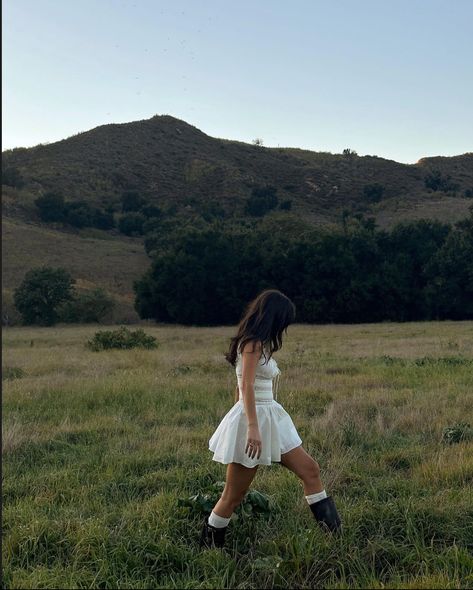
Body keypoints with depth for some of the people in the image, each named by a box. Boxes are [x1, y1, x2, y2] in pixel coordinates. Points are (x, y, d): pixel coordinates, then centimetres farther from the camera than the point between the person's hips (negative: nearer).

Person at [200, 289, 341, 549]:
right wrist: (253, 428, -29)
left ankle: (335, 532, 9)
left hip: (270, 418, 10)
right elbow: (246, 386, -23)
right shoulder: (253, 343, -14)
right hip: (252, 421, -10)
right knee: (234, 494, 2)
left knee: (310, 470, 5)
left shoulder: (257, 344, 15)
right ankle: (208, 545, 19)